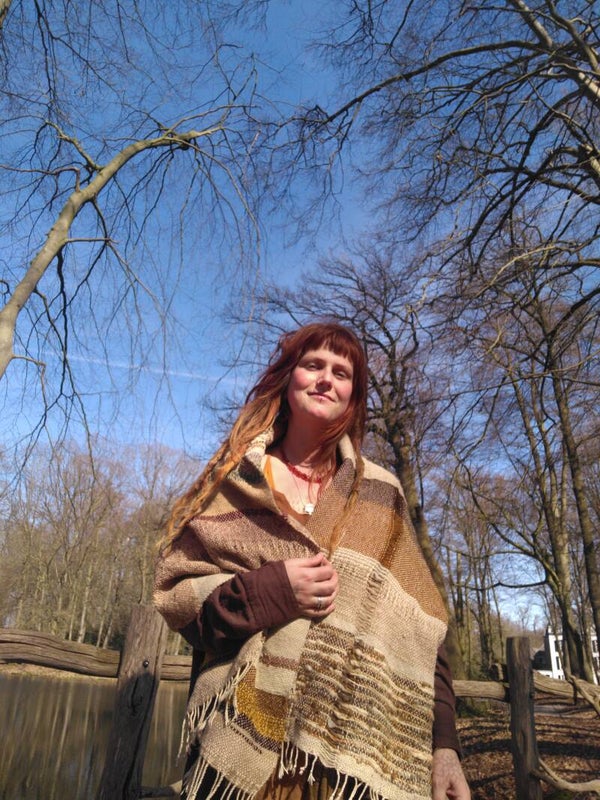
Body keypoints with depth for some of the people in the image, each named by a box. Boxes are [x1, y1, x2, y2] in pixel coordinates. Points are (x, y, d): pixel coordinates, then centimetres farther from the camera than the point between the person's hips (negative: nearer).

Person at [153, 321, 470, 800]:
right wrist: (267, 591, -17)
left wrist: (442, 743, -6)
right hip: (242, 734, 0)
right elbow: (174, 592, -1)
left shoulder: (379, 493, 5)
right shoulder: (235, 478, 3)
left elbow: (418, 626, 3)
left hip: (358, 738, 1)